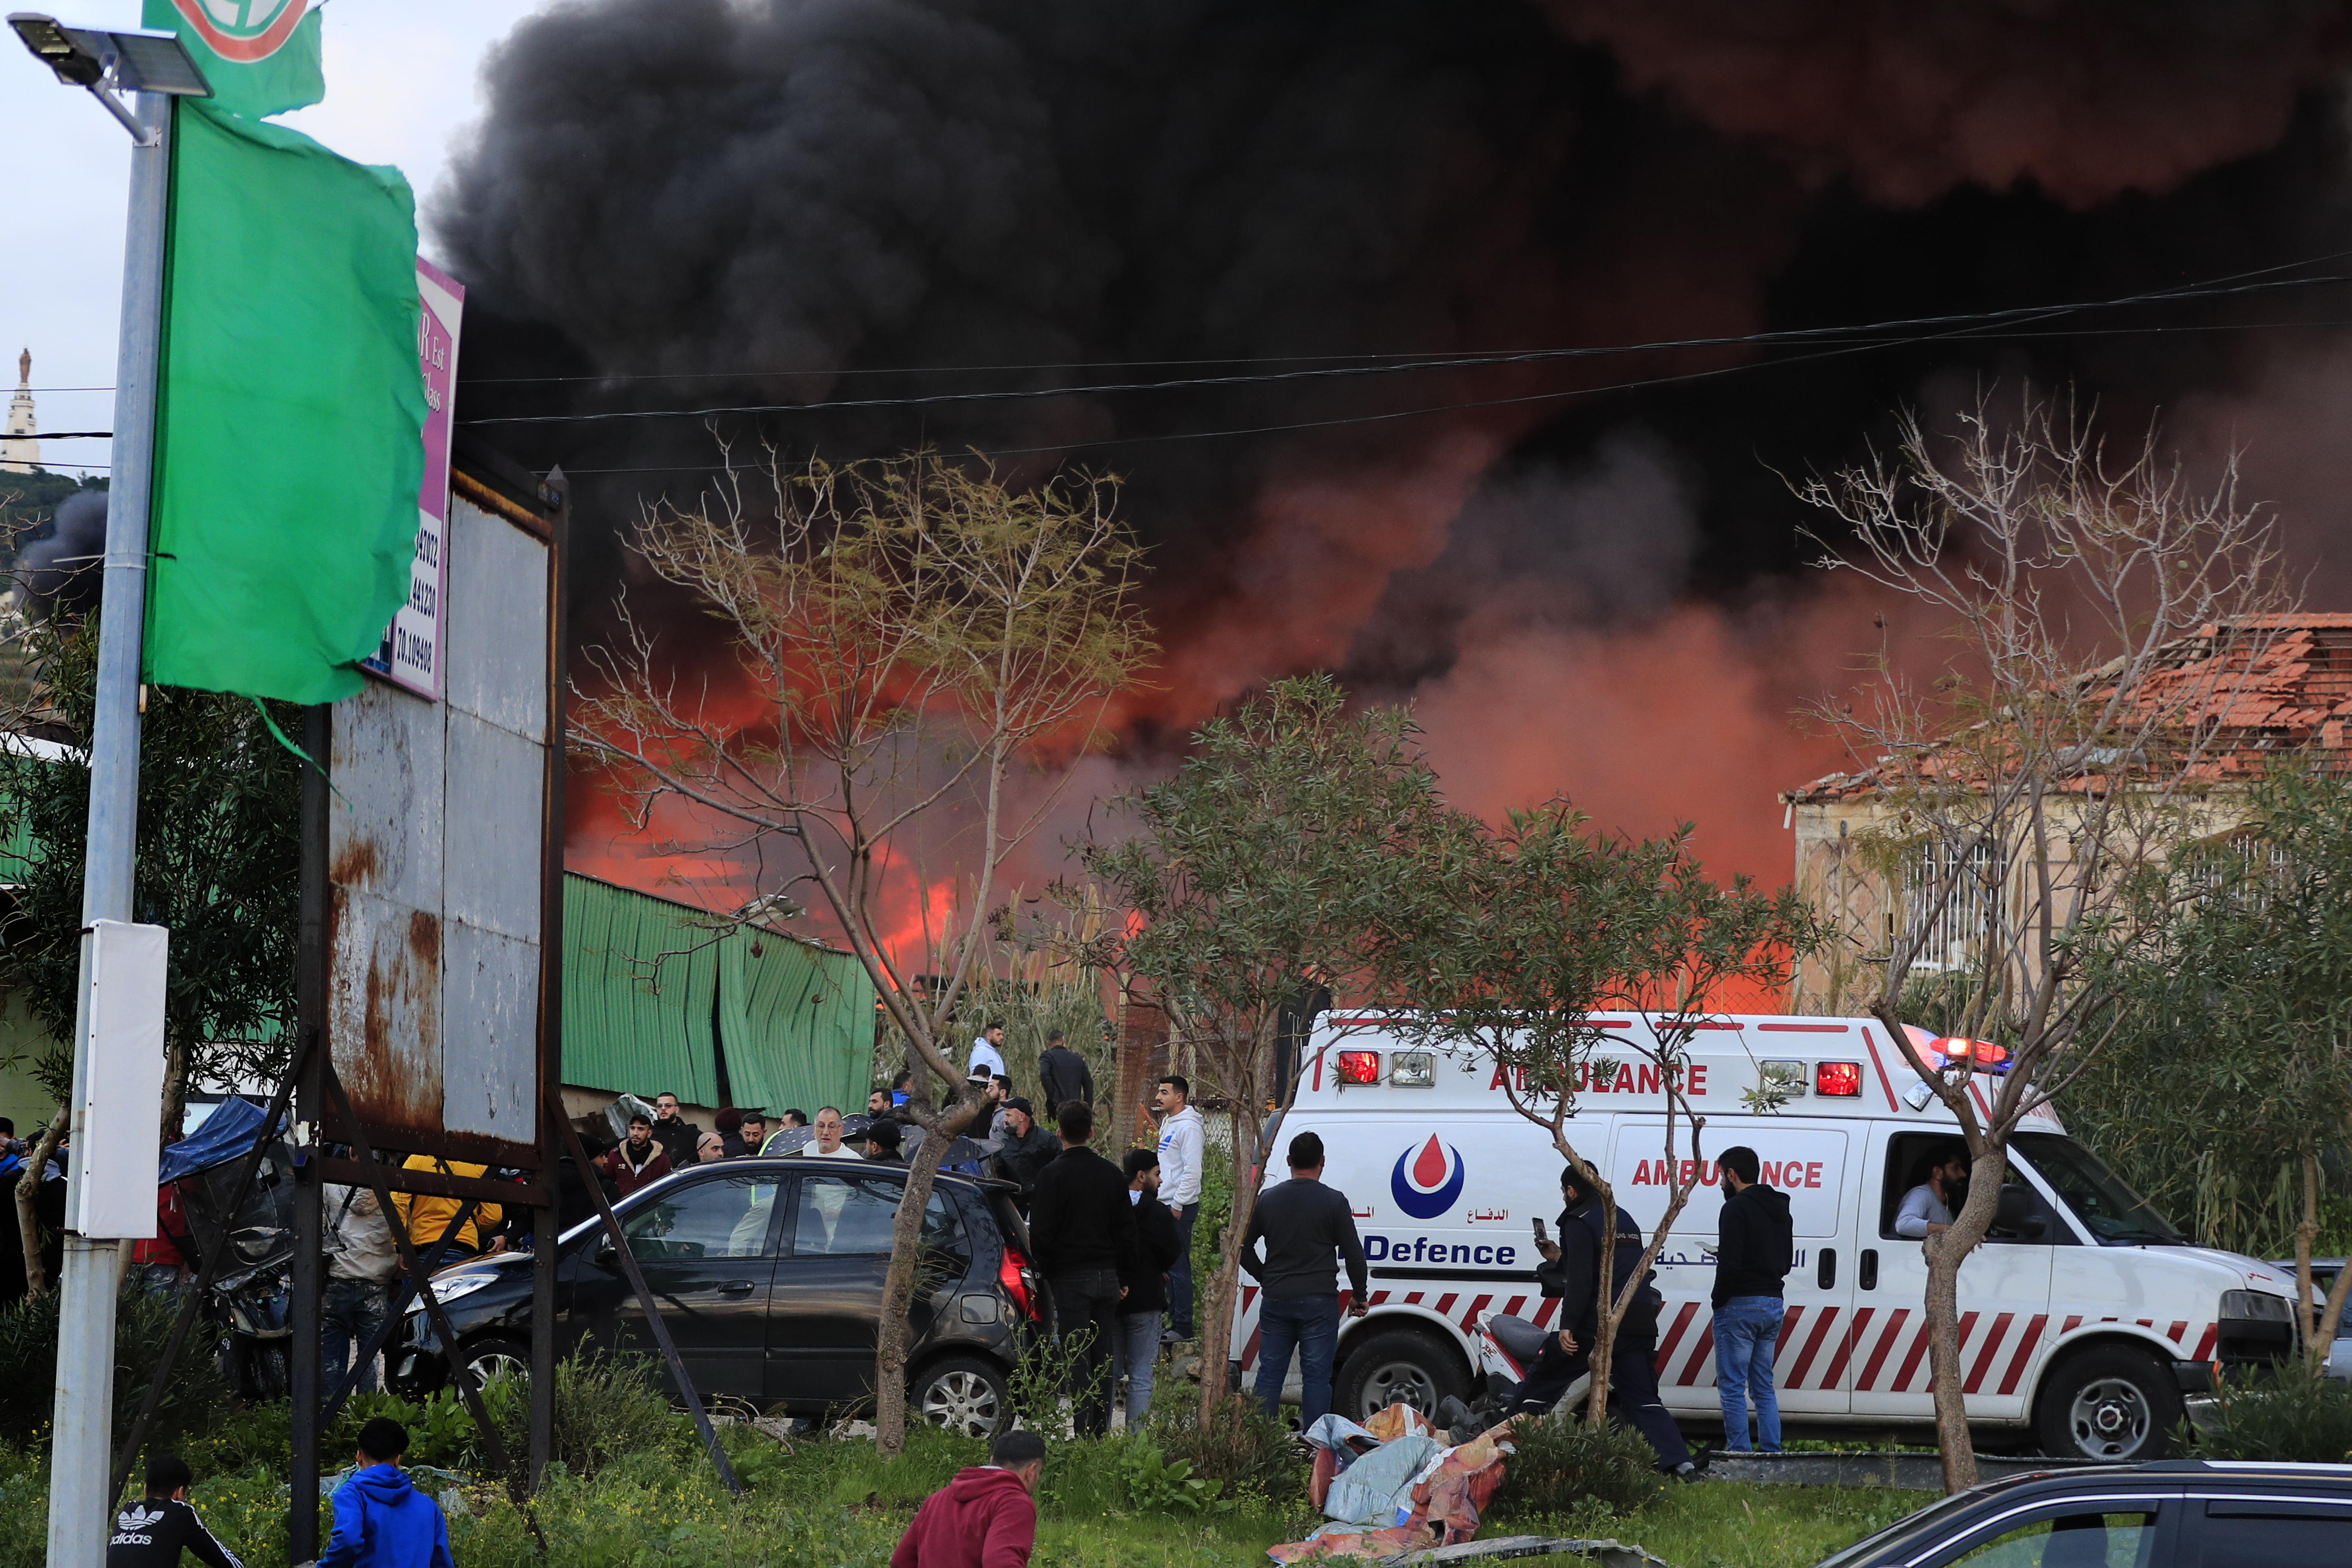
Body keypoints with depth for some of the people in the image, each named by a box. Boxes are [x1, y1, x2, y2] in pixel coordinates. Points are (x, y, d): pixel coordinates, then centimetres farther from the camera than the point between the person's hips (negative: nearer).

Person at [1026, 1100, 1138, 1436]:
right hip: (1107, 1277, 5)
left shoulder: (1052, 1174, -8)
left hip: (1071, 1278, -5)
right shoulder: (1111, 1173, 9)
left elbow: (1040, 1235, -10)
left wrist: (1048, 1274, 2)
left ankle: (1084, 1431, -10)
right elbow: (1127, 1231, 12)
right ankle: (1101, 1432, 11)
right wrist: (1123, 1277, 16)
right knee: (1103, 1359, 9)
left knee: (1077, 1359, -5)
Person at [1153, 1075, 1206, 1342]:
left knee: (1178, 1267, -9)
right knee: (1169, 1267, 11)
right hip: (1166, 1205, 10)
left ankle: (1183, 1326, -7)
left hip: (1180, 1207, -10)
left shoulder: (1188, 1127, -13)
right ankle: (1174, 1320, 15)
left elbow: (1192, 1170, -19)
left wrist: (1178, 1204, -20)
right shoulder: (1168, 1124, 18)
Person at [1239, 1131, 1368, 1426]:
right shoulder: (1334, 1202, -6)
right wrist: (1359, 1296, 9)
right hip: (1319, 1302, -3)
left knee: (1270, 1373, 9)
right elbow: (1354, 1254, -3)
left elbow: (1243, 1247, 10)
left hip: (1276, 1301, 3)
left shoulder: (1267, 1199, 5)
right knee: (1316, 1376, 0)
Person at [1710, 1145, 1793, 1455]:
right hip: (1774, 1305, 9)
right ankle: (1773, 1455, 9)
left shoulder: (1736, 1208, -12)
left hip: (1741, 1305, -9)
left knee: (1732, 1387, -5)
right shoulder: (1779, 1209, 16)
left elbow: (1730, 1264, -20)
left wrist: (1719, 1301, -7)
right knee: (1764, 1388, 13)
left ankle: (1739, 1455, -8)